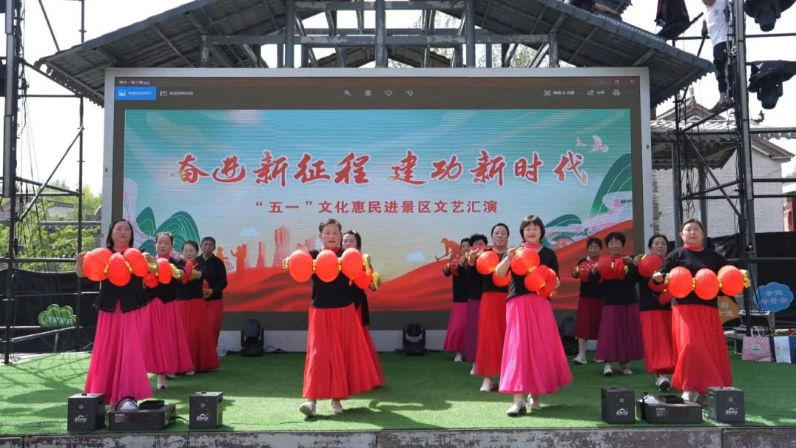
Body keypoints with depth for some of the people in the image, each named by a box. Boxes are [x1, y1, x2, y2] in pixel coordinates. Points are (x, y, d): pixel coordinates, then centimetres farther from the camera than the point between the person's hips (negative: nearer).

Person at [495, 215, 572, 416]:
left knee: (540, 348, 4)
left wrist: (553, 285, -11)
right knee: (518, 347, -8)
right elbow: (498, 274, -7)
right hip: (517, 304, -2)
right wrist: (508, 258, -23)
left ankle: (534, 394, 20)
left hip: (540, 305, 2)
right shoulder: (515, 251, 5)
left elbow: (554, 280, 12)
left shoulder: (549, 254, 9)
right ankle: (518, 400, -11)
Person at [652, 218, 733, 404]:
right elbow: (659, 275, 1)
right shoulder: (677, 254, 4)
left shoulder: (714, 257, 15)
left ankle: (710, 389, 18)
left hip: (709, 309, 4)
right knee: (690, 345, -17)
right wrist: (658, 277, -21)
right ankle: (690, 388, -5)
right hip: (685, 307, -4)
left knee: (713, 349, 5)